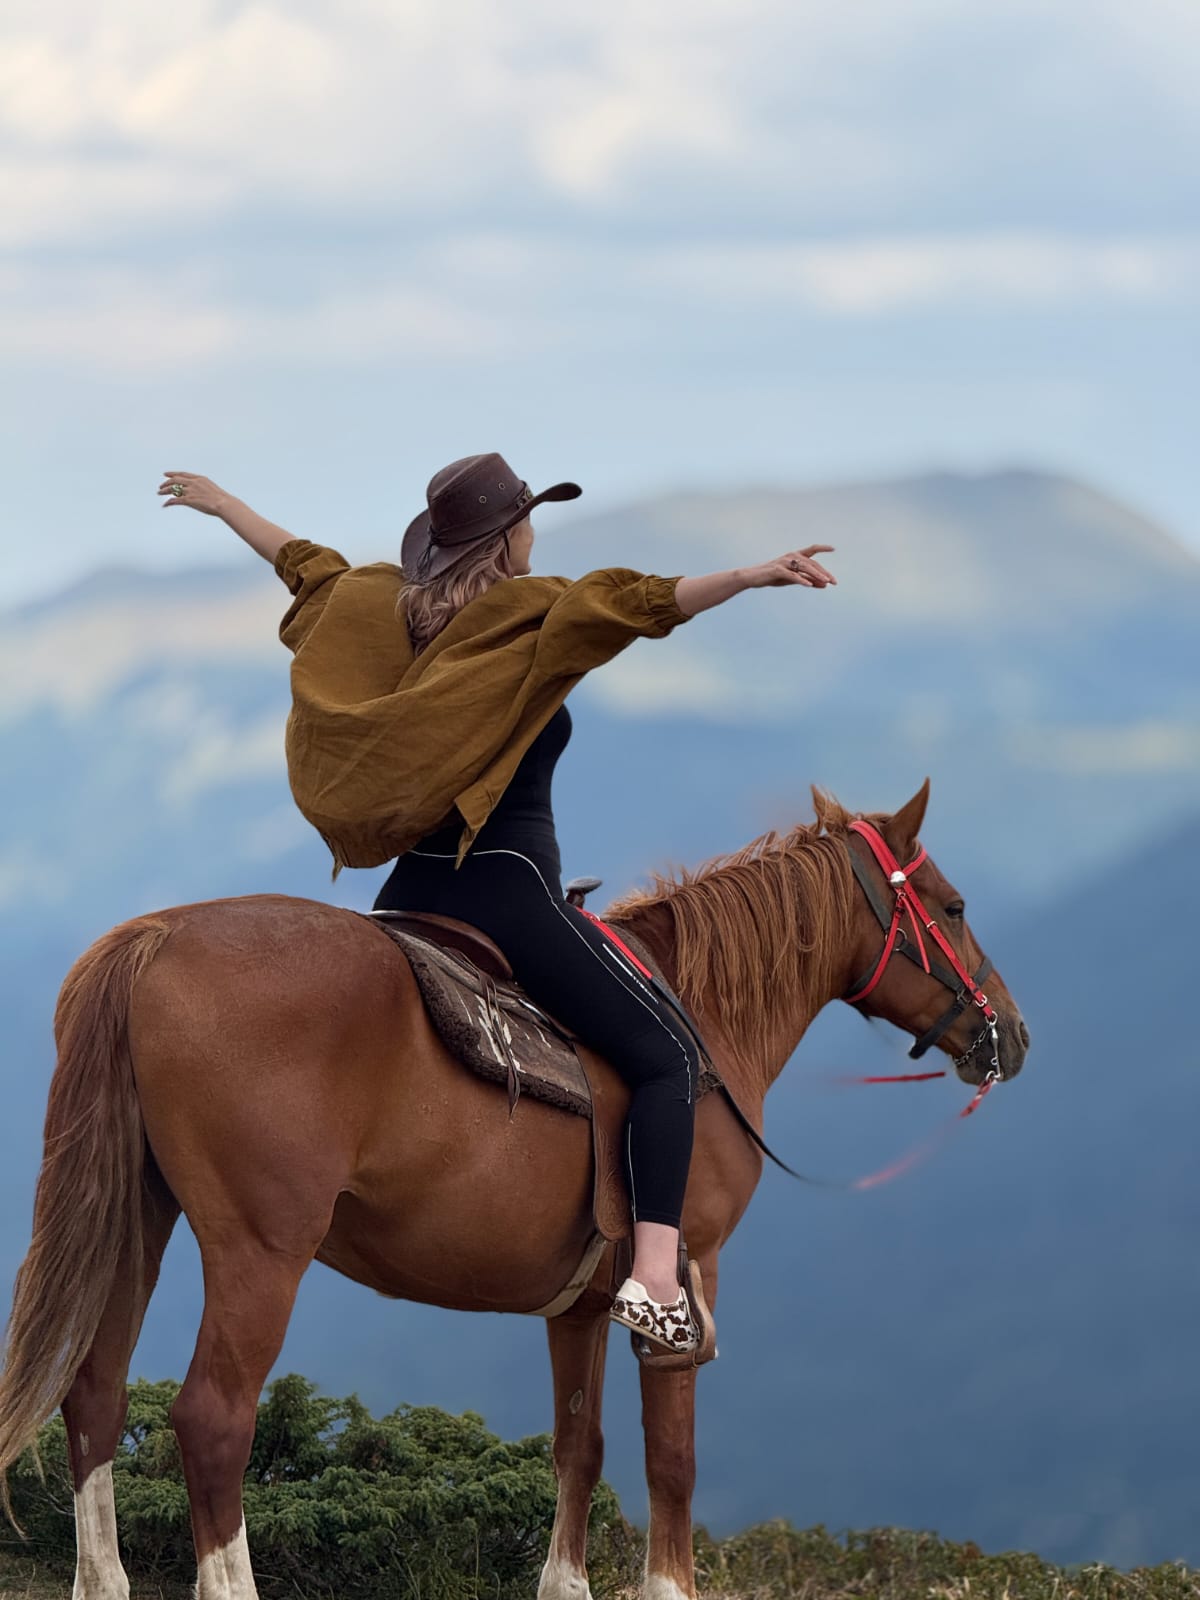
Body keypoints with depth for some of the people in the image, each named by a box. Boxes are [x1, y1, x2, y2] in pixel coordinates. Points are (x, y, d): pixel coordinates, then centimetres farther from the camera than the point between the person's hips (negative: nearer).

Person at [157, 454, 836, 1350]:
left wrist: (223, 503, 46)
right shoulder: (528, 615, -9)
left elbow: (307, 567, 29)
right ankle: (654, 1276, -25)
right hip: (508, 888, -7)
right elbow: (635, 605, -27)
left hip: (409, 890, 7)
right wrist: (753, 577, -37)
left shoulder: (387, 611, 11)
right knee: (666, 1056, -7)